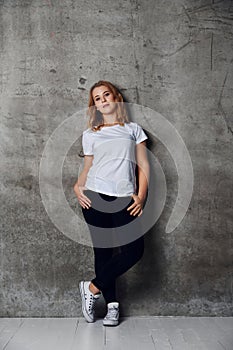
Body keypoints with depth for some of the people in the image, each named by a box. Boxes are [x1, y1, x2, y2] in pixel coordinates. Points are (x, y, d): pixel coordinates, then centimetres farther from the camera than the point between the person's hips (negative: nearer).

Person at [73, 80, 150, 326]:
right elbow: (87, 168, 16)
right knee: (103, 250, 2)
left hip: (124, 200, 0)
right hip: (95, 197, 0)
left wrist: (141, 196, -2)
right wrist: (78, 186, -5)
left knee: (134, 250, -12)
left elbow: (143, 166, 10)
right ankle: (112, 304, 15)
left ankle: (92, 288, 4)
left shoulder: (133, 129, 15)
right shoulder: (90, 134, 15)